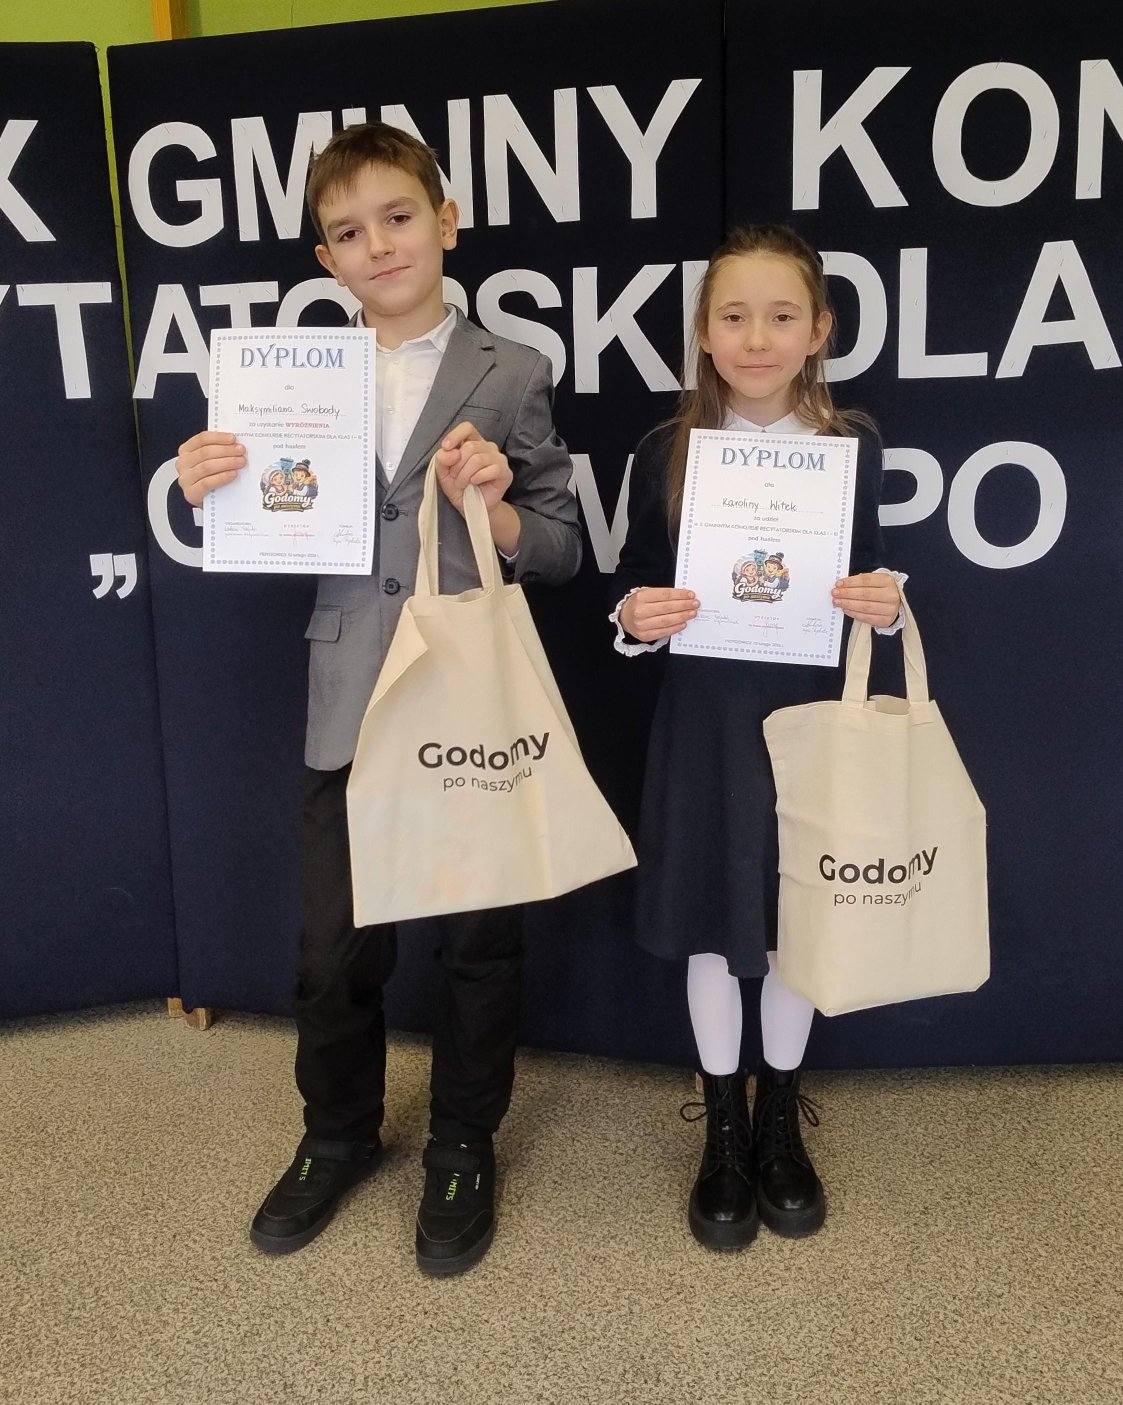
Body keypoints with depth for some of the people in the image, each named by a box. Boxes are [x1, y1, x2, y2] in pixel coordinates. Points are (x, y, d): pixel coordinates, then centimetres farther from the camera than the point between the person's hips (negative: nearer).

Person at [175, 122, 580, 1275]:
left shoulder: (511, 377, -1)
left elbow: (562, 554, -2)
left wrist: (494, 507, -20)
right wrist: (211, 493, -11)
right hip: (351, 711, 2)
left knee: (480, 945, 12)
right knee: (334, 950, 12)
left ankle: (463, 1150, 36)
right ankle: (339, 1135, 39)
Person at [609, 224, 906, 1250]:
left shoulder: (853, 444, -2)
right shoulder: (666, 451, -4)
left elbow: (870, 580, 7)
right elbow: (632, 589, 2)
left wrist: (889, 606, -15)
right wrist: (634, 619, -19)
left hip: (810, 715, 1)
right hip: (705, 722, 0)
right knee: (712, 928, 10)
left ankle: (781, 1123, 36)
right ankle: (723, 1132, 31)